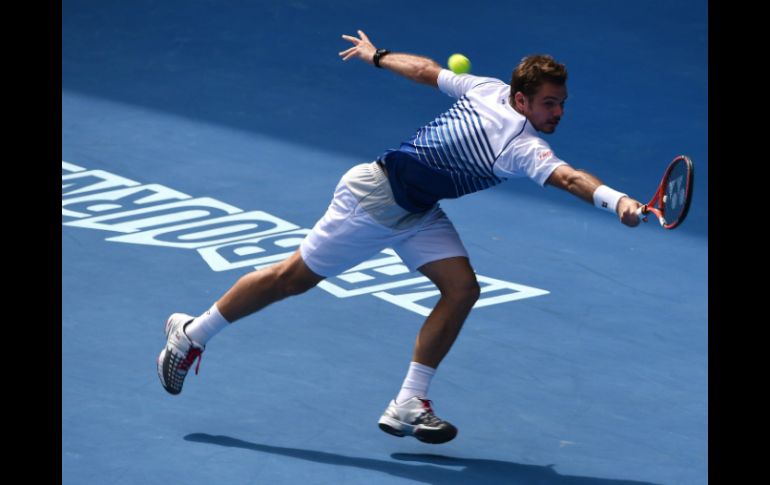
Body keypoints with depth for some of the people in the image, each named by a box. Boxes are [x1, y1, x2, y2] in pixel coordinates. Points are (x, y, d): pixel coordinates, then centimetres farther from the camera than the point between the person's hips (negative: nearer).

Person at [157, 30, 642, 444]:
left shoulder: (489, 89, -6)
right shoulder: (522, 144, -31)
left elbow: (425, 69, 7)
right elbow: (566, 177, -49)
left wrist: (377, 55, 22)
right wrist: (618, 202, -63)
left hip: (417, 212, 9)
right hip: (375, 194, -9)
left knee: (462, 287, -6)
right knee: (294, 278, 7)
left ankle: (409, 404, -1)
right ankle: (192, 334, 27)